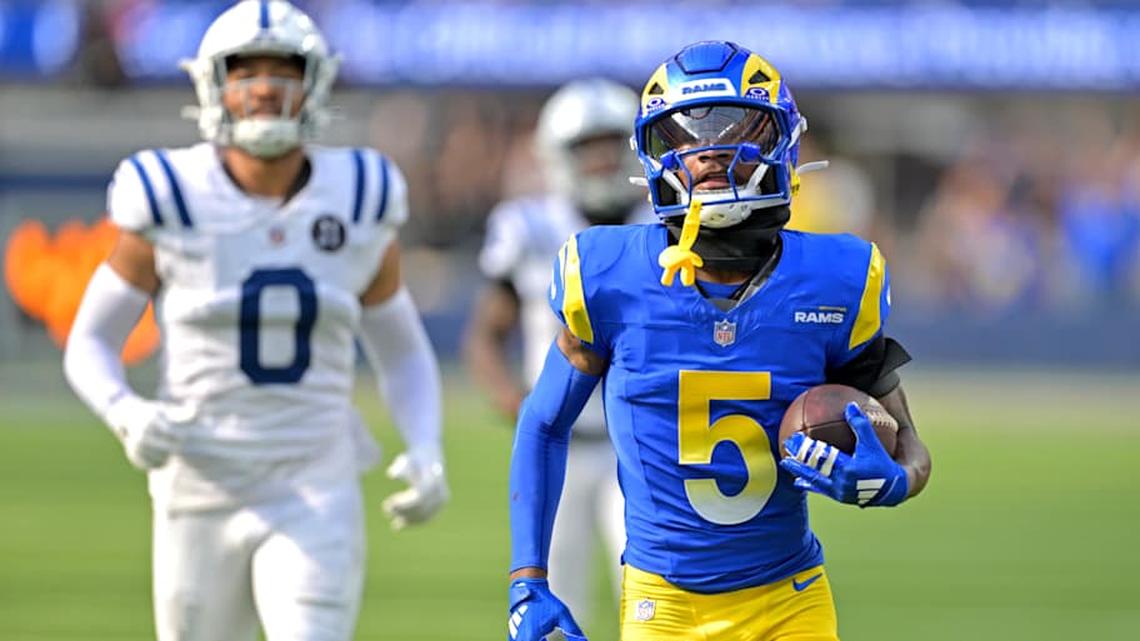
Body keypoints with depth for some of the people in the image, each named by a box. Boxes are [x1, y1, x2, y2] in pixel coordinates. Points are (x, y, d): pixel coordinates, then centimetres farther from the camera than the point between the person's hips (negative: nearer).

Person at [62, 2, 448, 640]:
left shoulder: (360, 210, -2)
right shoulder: (171, 206, -8)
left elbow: (406, 356, 11)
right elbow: (89, 346, 0)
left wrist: (427, 454, -8)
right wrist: (129, 415, -22)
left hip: (314, 500, 0)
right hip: (203, 499, 0)